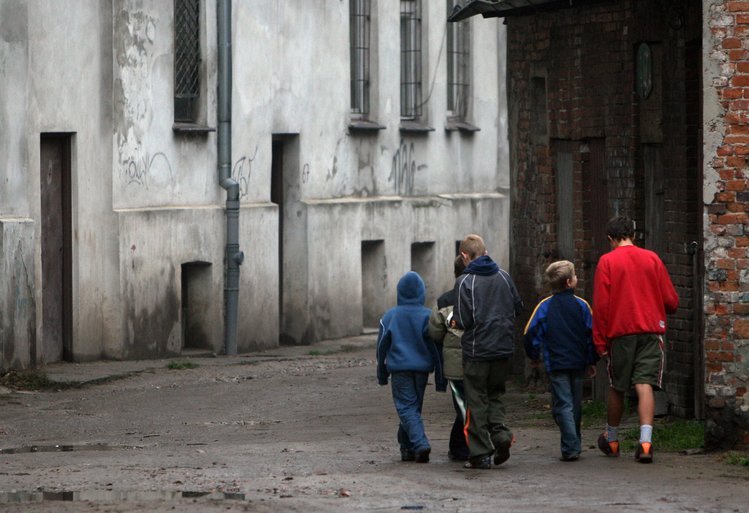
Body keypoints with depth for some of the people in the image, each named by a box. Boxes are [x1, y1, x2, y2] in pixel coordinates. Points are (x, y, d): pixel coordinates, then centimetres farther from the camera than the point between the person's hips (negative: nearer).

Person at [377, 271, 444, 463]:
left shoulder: (390, 316, -2)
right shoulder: (428, 316, -2)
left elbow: (382, 346, 2)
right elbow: (436, 346, -2)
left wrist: (382, 374, 12)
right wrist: (439, 377, 3)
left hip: (399, 368, -2)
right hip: (422, 368, 2)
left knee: (406, 407, -5)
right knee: (414, 407, 14)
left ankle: (420, 444, -25)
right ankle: (407, 447, 19)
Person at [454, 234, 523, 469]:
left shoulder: (464, 282, -11)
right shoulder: (503, 277, 4)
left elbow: (463, 321, -14)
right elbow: (518, 306, 11)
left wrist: (454, 320, 7)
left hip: (477, 350, -4)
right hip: (504, 348, 4)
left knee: (477, 401, 4)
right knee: (496, 392, 21)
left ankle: (481, 453, 3)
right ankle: (499, 429, -3)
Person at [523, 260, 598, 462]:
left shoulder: (545, 306, -3)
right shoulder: (581, 305, -1)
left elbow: (531, 334, -4)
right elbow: (592, 334, 1)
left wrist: (534, 355, 13)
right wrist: (591, 361, 11)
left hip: (556, 364, -2)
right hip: (578, 362, 2)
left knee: (563, 405, -4)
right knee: (576, 405, 16)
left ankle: (570, 448, -14)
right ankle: (575, 444, 26)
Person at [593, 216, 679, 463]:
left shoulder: (607, 261, -1)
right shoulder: (652, 259, 6)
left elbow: (601, 305, -5)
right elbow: (671, 301, 7)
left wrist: (600, 341, 1)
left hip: (620, 332, -1)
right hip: (651, 330, 1)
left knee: (617, 388, 12)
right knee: (645, 385, -5)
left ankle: (611, 440, 28)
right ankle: (645, 442, -19)